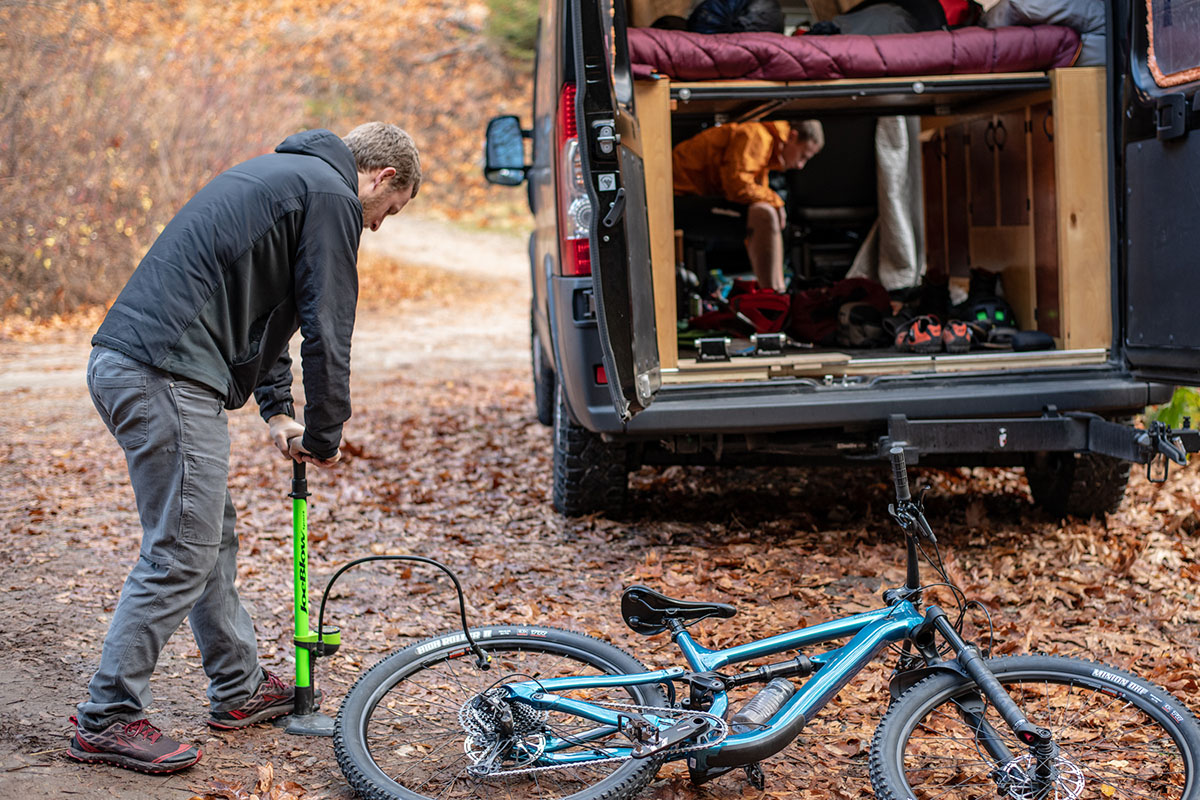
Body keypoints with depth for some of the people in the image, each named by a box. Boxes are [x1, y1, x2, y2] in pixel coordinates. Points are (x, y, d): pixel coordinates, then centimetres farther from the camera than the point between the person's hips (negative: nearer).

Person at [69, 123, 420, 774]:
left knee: (211, 535, 18)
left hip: (120, 360, 10)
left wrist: (277, 409, 24)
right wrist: (324, 437, 3)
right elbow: (326, 328, -8)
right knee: (181, 553, -5)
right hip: (168, 377, -10)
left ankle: (241, 688, 29)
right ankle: (107, 720, 1)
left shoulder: (284, 173, 27)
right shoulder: (331, 194, -4)